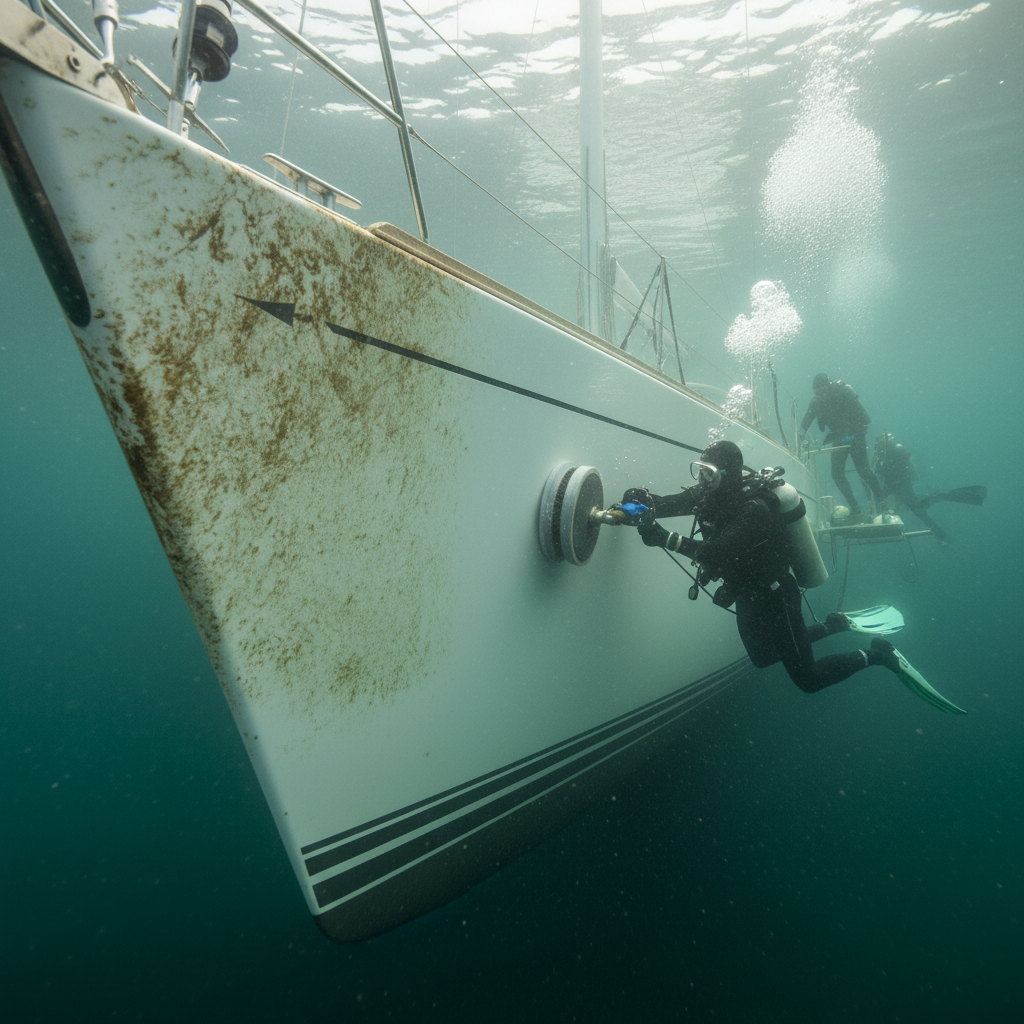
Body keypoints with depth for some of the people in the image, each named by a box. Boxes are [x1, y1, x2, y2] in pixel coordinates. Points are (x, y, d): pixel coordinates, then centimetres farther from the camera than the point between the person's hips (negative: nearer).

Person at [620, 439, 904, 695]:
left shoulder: (754, 509, -33)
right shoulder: (712, 493, -9)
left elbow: (718, 553, -42)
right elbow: (673, 503, -12)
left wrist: (665, 538, -53)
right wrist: (644, 499, -35)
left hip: (774, 599, -8)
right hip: (748, 598, 8)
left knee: (808, 680, 4)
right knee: (763, 659, 29)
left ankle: (874, 654, 26)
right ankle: (831, 625, 42)